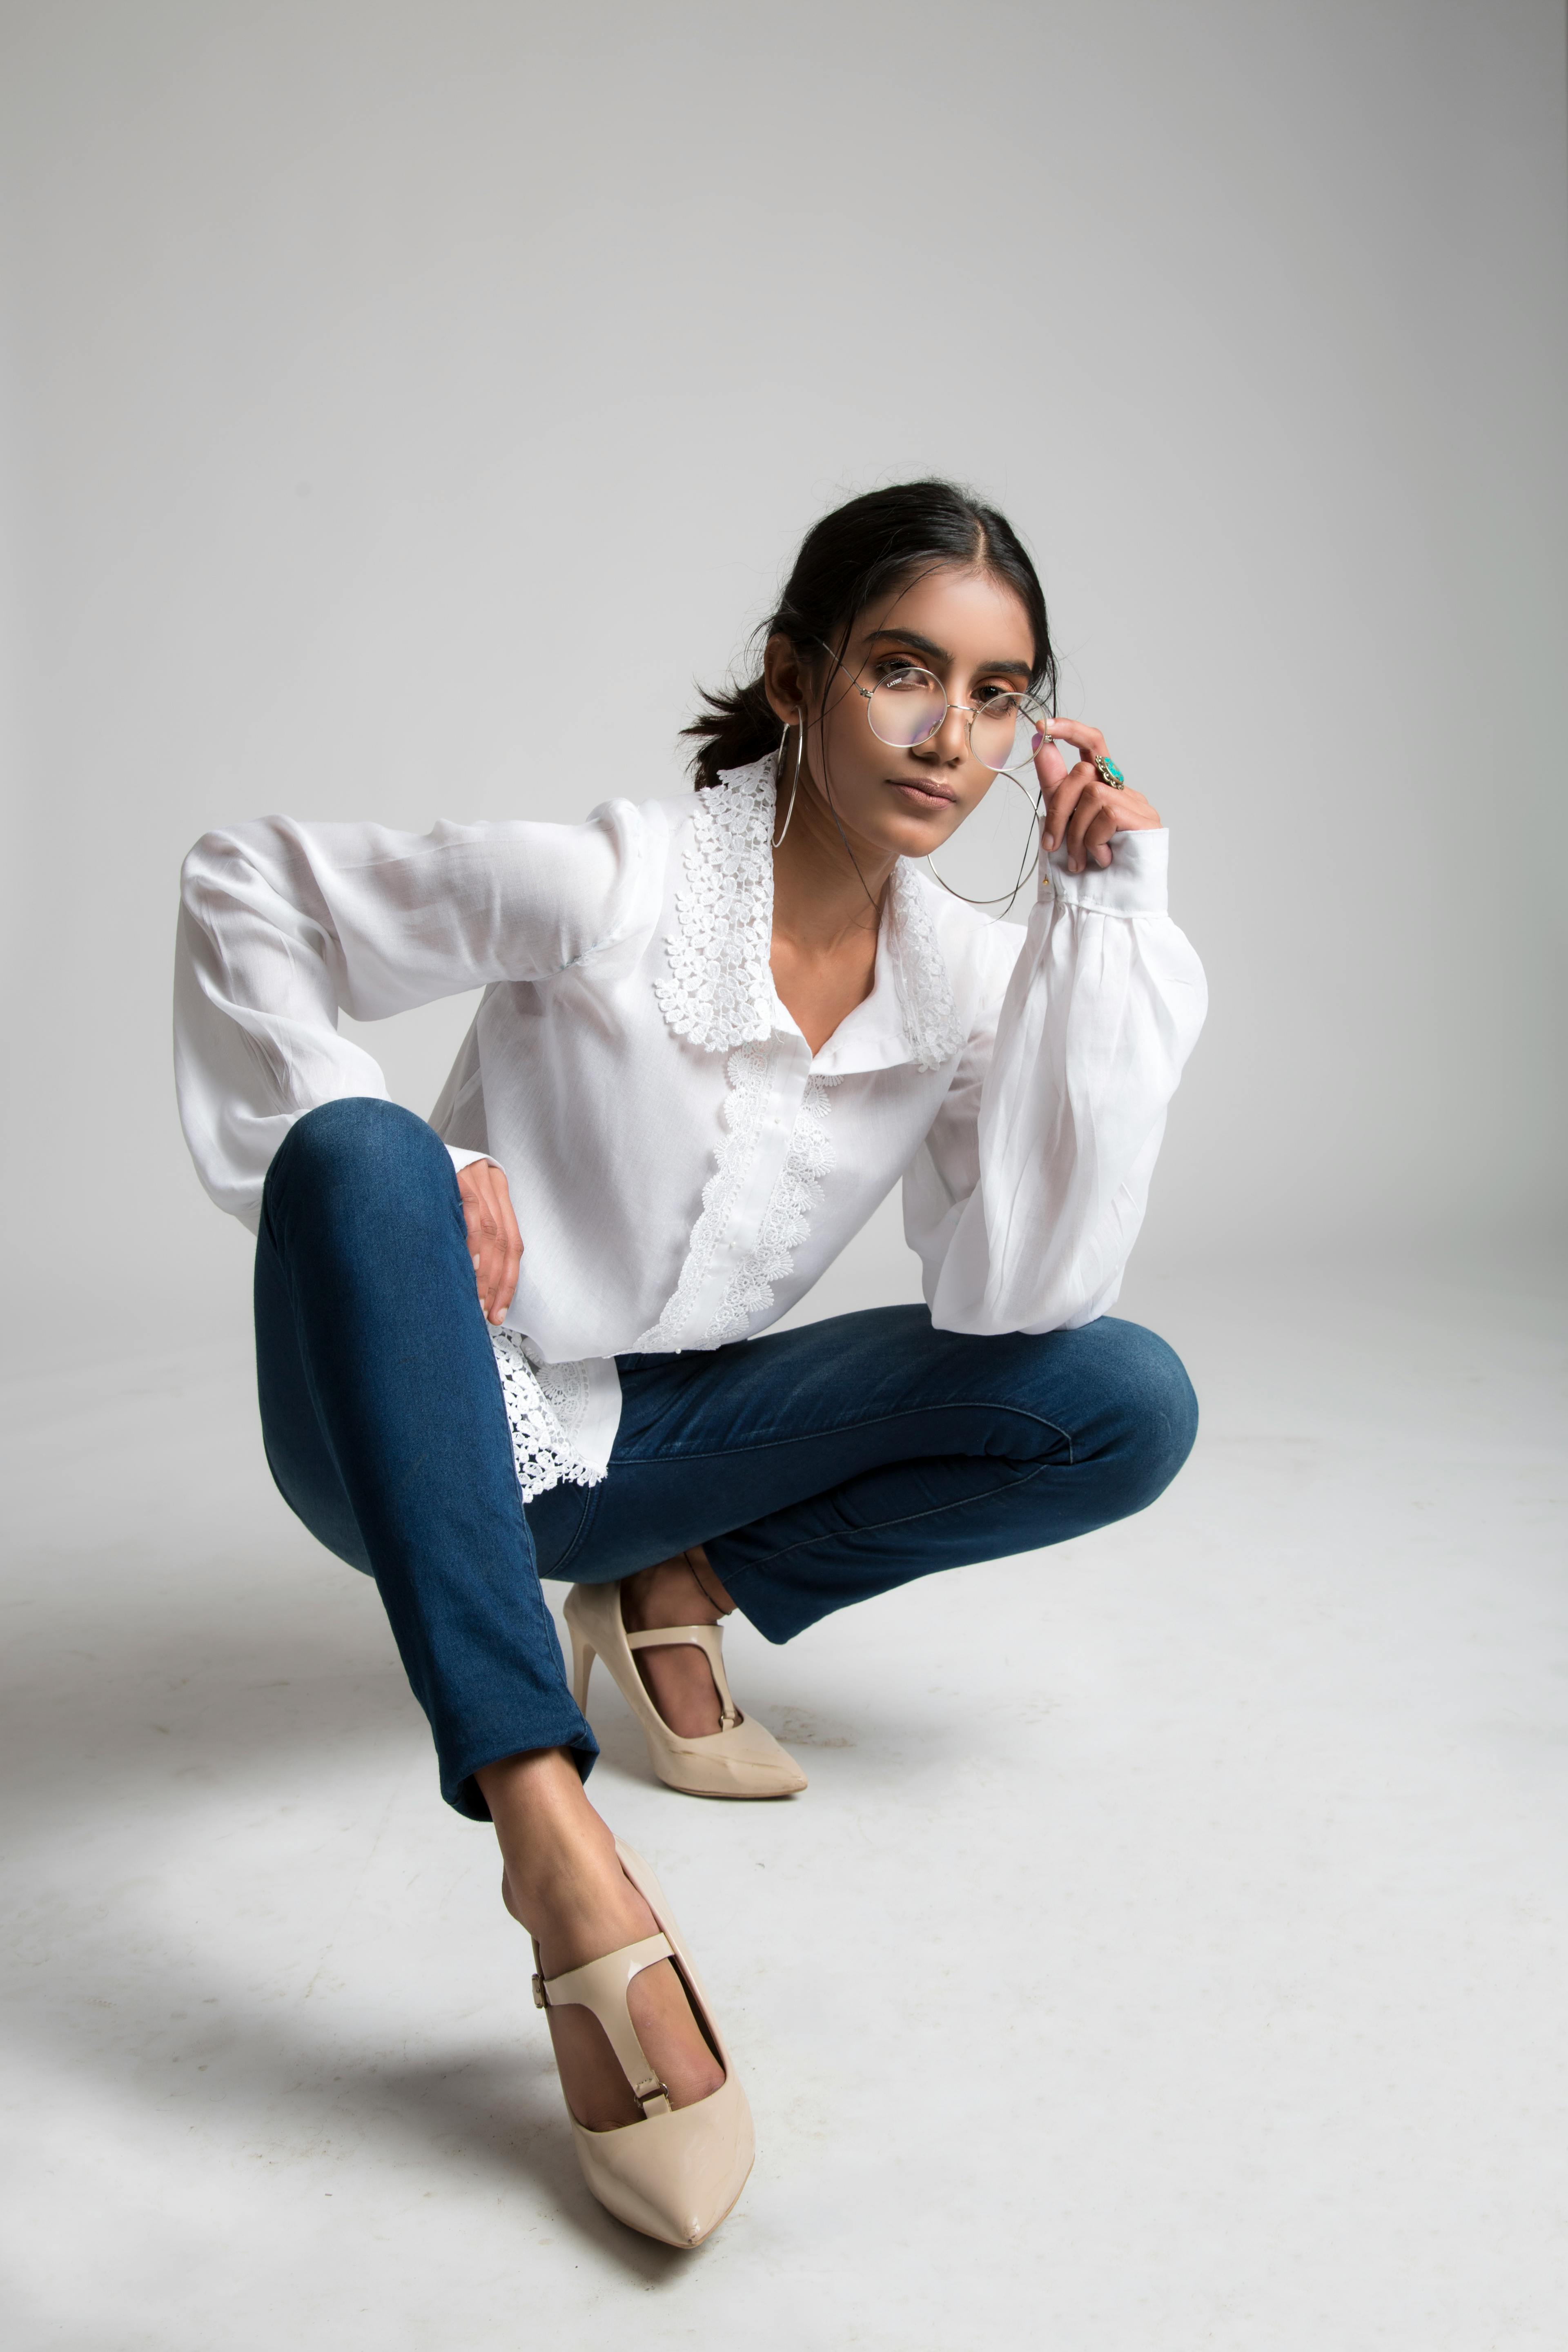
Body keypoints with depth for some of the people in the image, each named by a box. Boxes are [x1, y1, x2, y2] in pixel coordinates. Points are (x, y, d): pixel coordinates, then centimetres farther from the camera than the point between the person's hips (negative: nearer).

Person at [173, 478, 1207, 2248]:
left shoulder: (969, 976, -5)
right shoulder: (614, 881, -17)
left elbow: (1016, 1294, -18)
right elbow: (245, 886, -8)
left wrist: (1105, 919, -18)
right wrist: (375, 1162, -19)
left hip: (651, 1451, 3)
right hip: (436, 1438, -3)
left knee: (1130, 1405, -13)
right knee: (364, 1157, -38)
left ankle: (683, 1590, 0)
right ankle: (560, 1853, -44)